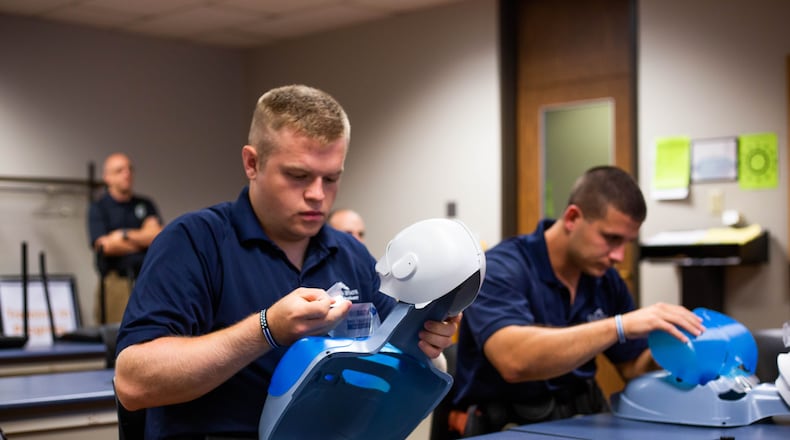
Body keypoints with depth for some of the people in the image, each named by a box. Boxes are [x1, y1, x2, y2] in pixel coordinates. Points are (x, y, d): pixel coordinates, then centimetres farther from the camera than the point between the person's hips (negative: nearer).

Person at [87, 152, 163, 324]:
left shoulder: (146, 205, 16)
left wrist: (126, 234, -5)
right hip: (115, 282, -3)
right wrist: (144, 240, 4)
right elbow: (105, 245, -6)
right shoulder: (98, 208, 6)